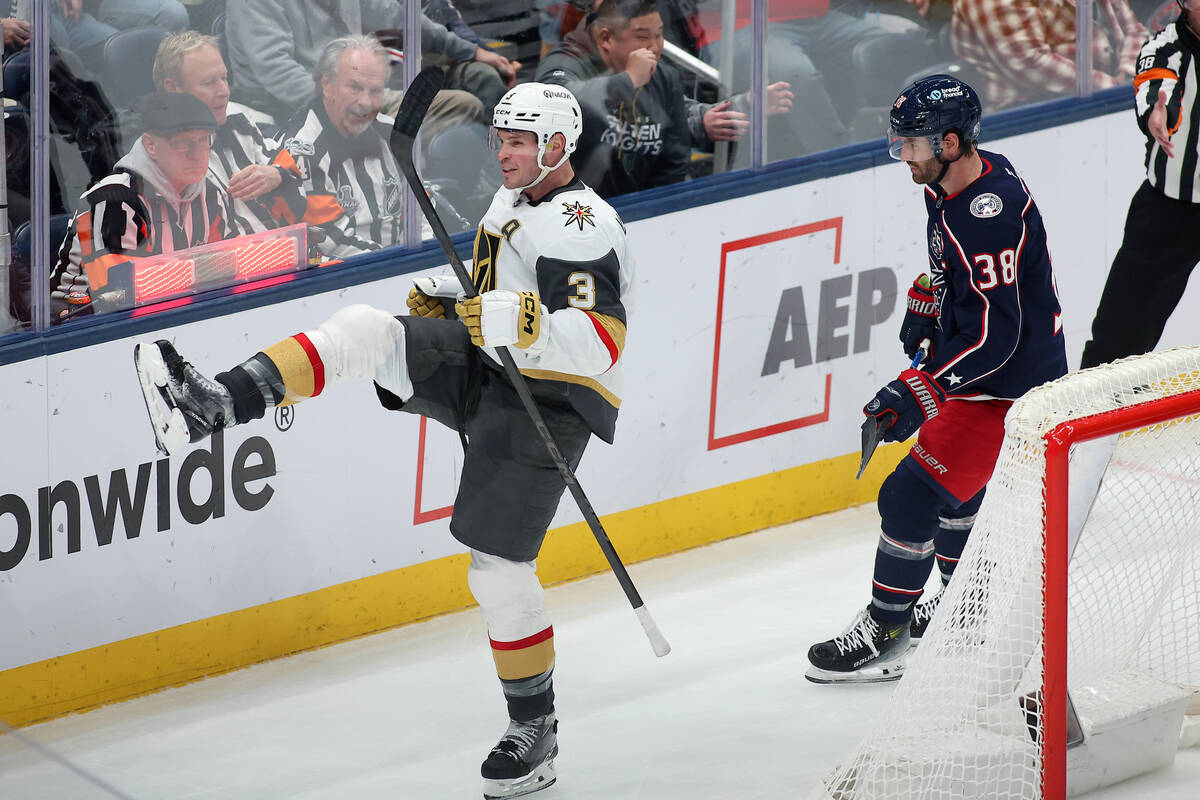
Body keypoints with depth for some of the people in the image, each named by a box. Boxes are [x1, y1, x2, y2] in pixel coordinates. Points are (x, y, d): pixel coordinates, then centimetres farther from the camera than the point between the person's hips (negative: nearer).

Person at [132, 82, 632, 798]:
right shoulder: (513, 202, 13)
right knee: (366, 330, -13)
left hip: (547, 405, -8)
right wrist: (443, 299, 11)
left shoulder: (586, 225, -17)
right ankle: (219, 404, -28)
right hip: (482, 370, 8)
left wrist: (523, 324, -38)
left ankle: (535, 732, 10)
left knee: (500, 567, -6)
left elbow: (601, 342, -26)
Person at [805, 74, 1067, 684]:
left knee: (912, 495, -10)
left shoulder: (991, 217, -30)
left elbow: (994, 333, -31)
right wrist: (924, 306, 21)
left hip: (1009, 386, -10)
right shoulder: (951, 182, 0)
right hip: (969, 367, 10)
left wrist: (919, 392, -31)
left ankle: (882, 638, 0)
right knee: (950, 481, 25)